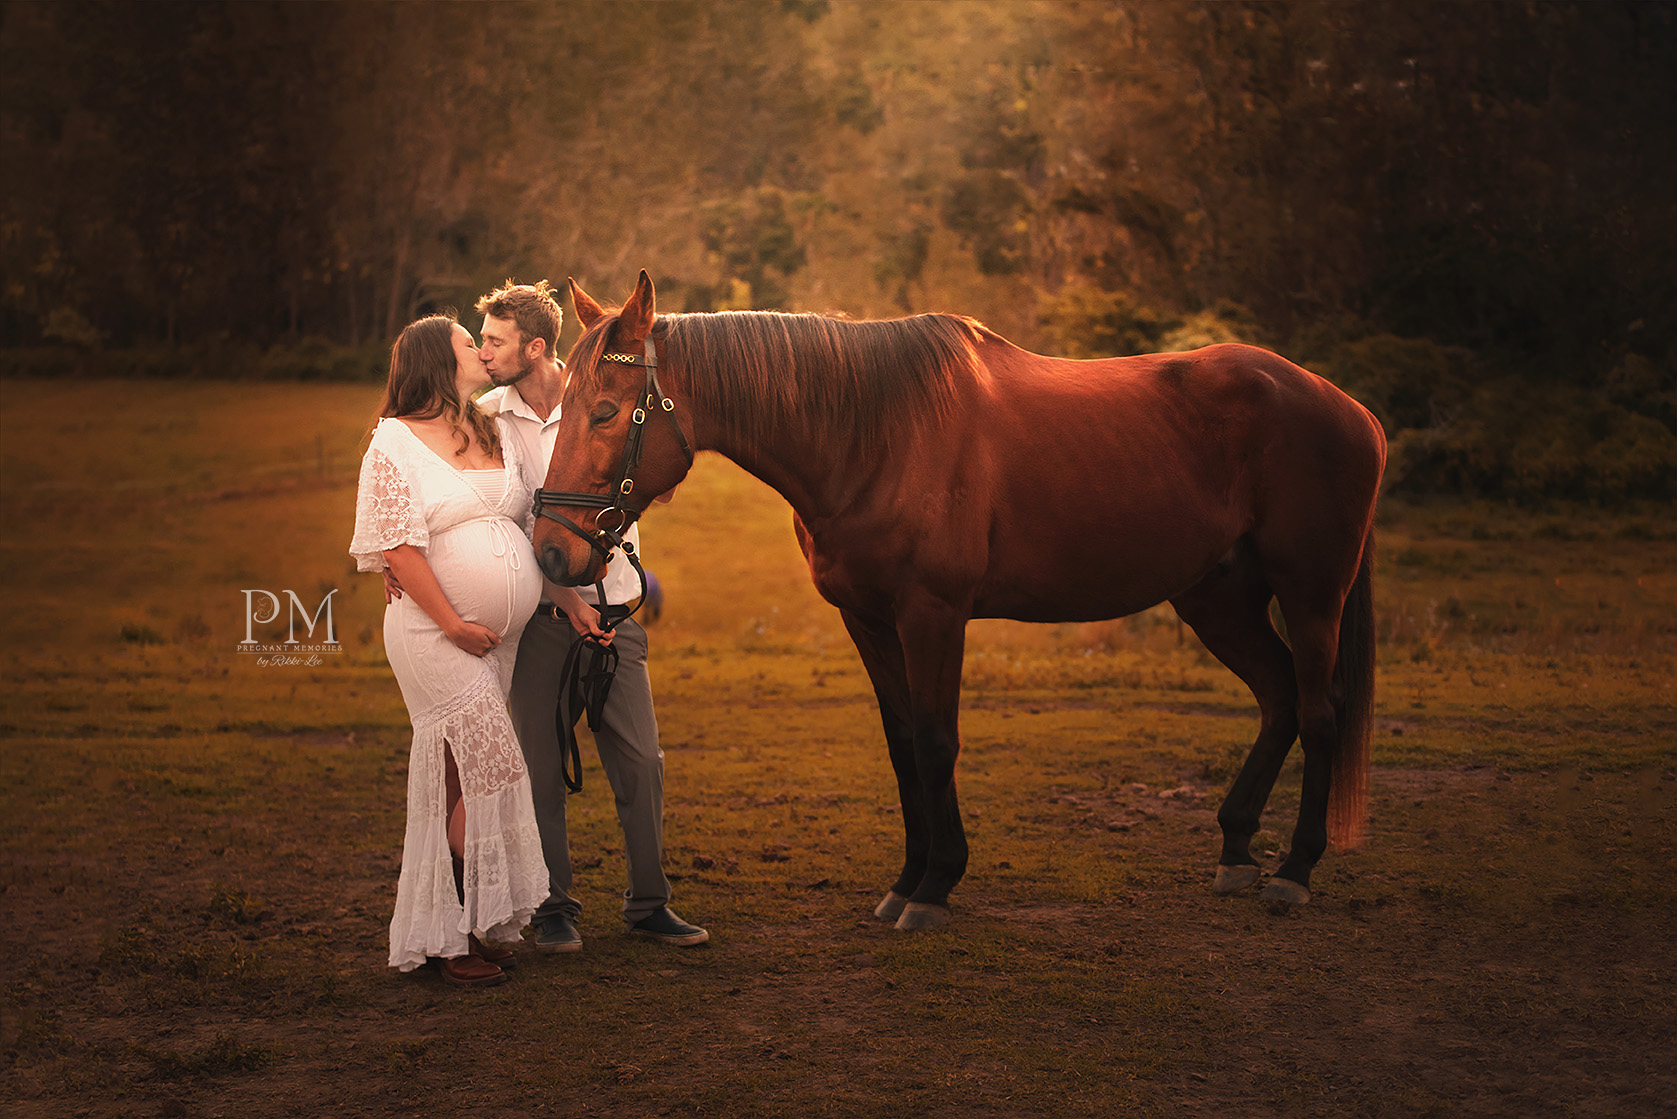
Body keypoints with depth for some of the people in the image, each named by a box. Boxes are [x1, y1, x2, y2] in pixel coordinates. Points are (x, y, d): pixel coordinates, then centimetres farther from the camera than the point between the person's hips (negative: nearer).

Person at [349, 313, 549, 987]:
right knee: (487, 775, -11)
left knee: (462, 784, 10)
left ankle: (462, 929, 17)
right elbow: (398, 544, -14)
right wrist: (453, 624, -16)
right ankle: (457, 937, -1)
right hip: (435, 634, -7)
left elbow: (531, 521, 20)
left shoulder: (498, 435, 15)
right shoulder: (395, 442, -7)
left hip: (503, 636, 7)